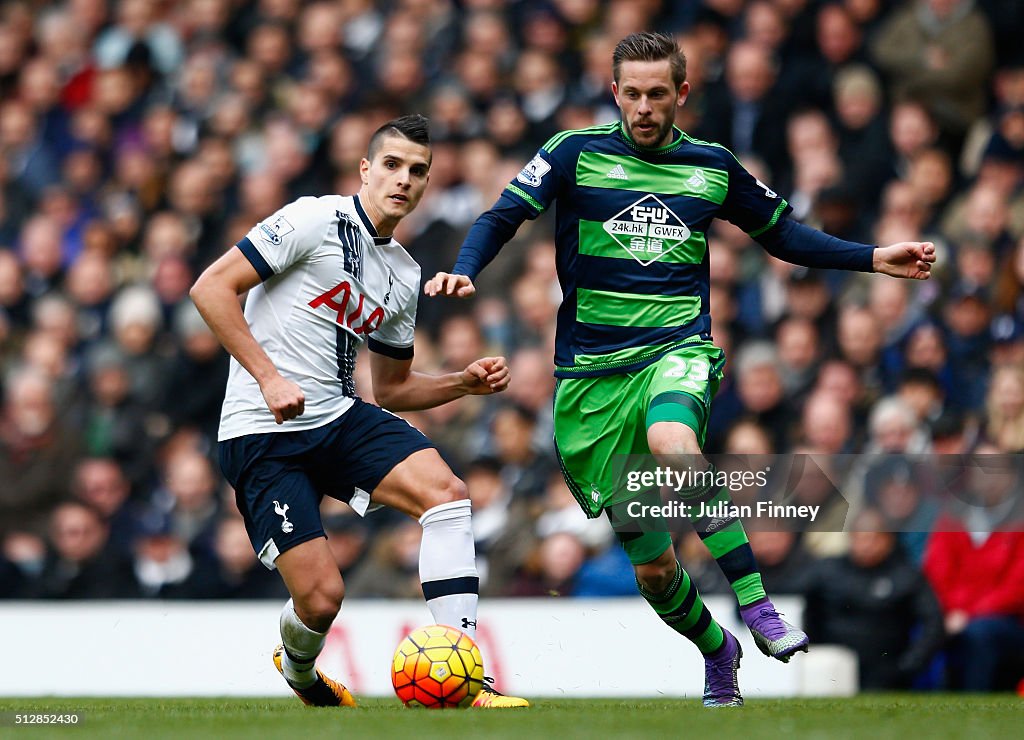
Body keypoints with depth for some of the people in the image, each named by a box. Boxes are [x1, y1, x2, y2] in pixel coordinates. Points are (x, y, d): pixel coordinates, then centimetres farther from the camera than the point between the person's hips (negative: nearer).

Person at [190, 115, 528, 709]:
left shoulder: (405, 275, 15)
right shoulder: (317, 220, -8)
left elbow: (393, 387, 23)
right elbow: (212, 287, -12)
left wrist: (465, 383, 5)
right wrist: (269, 376, -18)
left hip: (341, 416, 6)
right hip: (262, 435, -6)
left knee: (447, 492, -21)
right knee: (322, 597, -15)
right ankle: (298, 670, 24)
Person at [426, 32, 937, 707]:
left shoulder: (712, 166, 8)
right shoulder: (577, 153, 1)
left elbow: (782, 233, 21)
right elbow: (504, 216, -3)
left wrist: (873, 258, 12)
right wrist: (464, 270, -23)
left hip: (678, 349, 0)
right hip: (592, 371, 1)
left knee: (672, 442, -38)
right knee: (651, 565, 2)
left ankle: (756, 604, -34)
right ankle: (716, 649, 31)